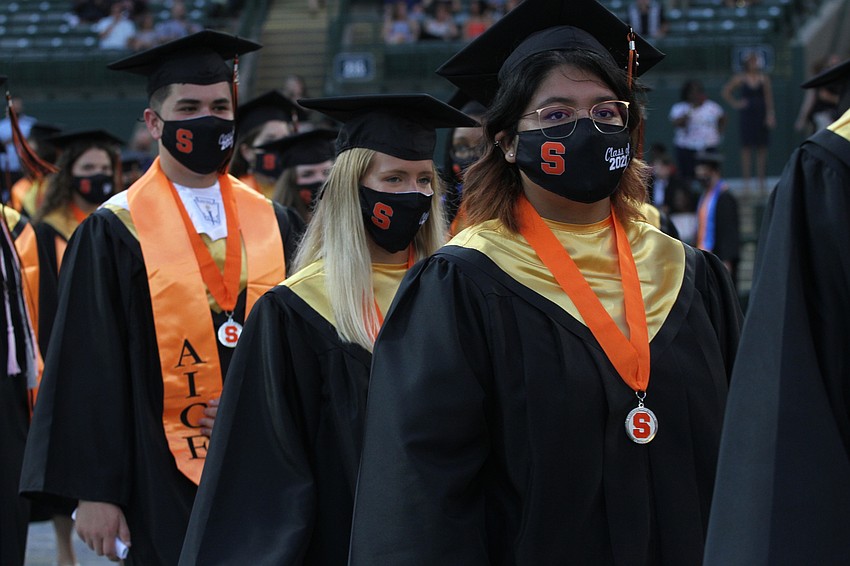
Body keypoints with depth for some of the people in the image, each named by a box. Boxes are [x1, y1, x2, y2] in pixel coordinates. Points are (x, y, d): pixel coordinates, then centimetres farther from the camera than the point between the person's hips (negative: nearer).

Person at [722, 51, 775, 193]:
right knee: (746, 148, -2)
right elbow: (726, 92, 10)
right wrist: (735, 103, 0)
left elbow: (769, 98, -5)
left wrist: (770, 114, -15)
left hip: (762, 116, 1)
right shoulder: (740, 78, 2)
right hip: (747, 116, -1)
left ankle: (762, 183, 7)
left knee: (762, 150, 3)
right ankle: (746, 183, 0)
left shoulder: (764, 78, 3)